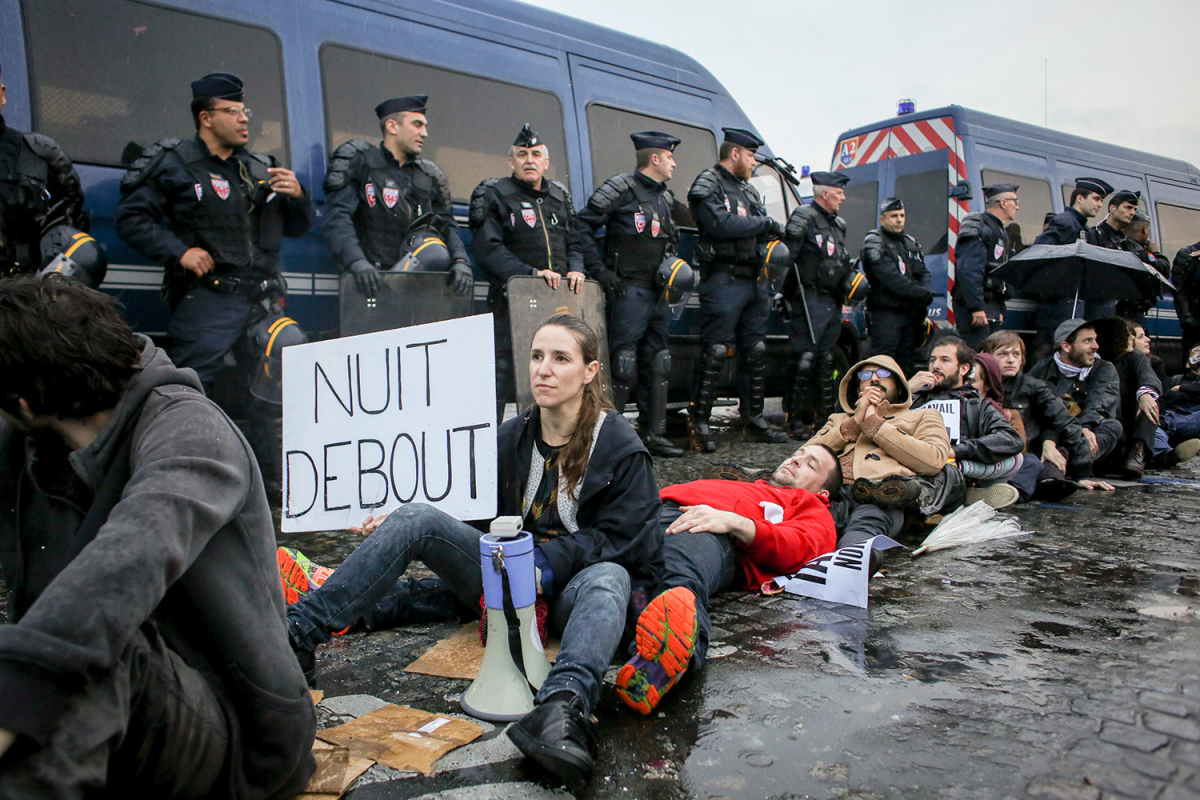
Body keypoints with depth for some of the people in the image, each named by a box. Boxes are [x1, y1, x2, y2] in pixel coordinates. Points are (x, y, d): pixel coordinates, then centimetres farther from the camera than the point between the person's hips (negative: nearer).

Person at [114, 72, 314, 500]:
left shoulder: (260, 168, 17)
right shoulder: (175, 166, 3)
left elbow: (297, 228, 20)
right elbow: (129, 218, 0)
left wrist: (297, 196, 0)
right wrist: (179, 251, -12)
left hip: (263, 300, 5)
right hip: (208, 300, -5)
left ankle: (271, 481, 19)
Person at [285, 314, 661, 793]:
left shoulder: (621, 447, -5)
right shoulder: (512, 437, 9)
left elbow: (620, 536, -10)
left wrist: (547, 564, -22)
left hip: (571, 589, -4)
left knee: (609, 578, -40)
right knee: (416, 519, -15)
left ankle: (562, 707, -66)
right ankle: (298, 632, -21)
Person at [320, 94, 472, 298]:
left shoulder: (429, 176, 20)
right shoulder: (358, 162, 5)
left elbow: (446, 225, 13)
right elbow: (336, 218, -8)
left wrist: (460, 261, -10)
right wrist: (357, 262, -26)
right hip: (371, 281, -4)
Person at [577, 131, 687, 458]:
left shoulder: (666, 198, 18)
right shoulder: (622, 189, -6)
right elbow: (583, 225, -11)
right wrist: (600, 271, -16)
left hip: (658, 293, 8)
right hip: (629, 292, -8)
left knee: (658, 364, 9)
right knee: (623, 364, -10)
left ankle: (654, 435, 16)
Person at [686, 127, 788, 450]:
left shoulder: (748, 190, 22)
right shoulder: (708, 185, -4)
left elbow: (766, 230, 20)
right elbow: (722, 224, -19)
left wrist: (774, 235, -3)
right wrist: (765, 224, -11)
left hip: (755, 281, 9)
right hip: (724, 279, -8)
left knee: (756, 351, 11)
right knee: (714, 352, -10)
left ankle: (754, 417, 21)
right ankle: (699, 421, -5)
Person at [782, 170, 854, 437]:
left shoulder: (838, 225, 21)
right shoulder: (803, 217, -5)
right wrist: (785, 294, -18)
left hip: (832, 302, 8)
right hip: (809, 299, -8)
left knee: (826, 361, 11)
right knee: (805, 359, -10)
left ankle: (824, 415, 19)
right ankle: (795, 419, -4)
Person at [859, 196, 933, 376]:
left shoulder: (911, 242, 18)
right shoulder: (874, 243, -6)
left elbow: (923, 273, 16)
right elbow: (891, 279, -17)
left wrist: (925, 294, -6)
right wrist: (921, 294, -17)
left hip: (911, 313, 7)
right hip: (886, 313, -7)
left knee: (907, 364, 11)